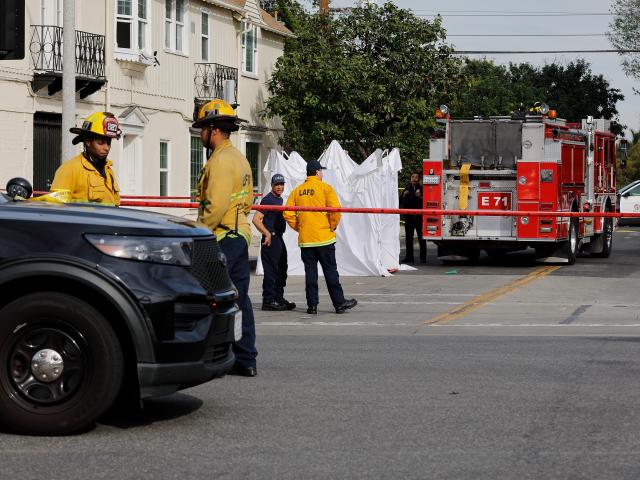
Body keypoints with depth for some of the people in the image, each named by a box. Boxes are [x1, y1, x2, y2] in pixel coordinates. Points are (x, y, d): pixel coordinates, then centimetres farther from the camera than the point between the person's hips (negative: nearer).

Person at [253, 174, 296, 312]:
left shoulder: (279, 199, 16)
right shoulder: (268, 199, -13)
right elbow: (256, 219, -21)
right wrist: (267, 234, -23)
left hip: (279, 238, 10)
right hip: (270, 239, -10)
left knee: (281, 270, 15)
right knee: (270, 270, -9)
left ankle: (279, 299, 24)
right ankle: (268, 301, -6)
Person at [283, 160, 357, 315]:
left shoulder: (297, 191, 5)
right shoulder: (325, 188, -6)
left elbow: (288, 214, 1)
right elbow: (335, 211, -14)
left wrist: (299, 228, 13)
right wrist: (332, 227, 1)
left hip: (305, 239, 3)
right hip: (324, 238, -3)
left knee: (310, 271, 7)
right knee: (330, 271, 3)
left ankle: (312, 305, 6)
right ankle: (339, 303, 7)